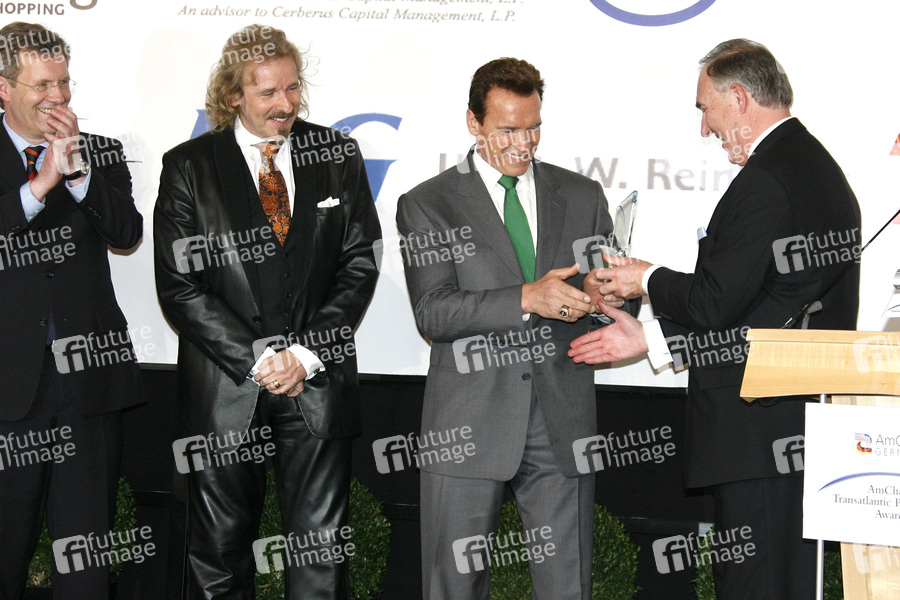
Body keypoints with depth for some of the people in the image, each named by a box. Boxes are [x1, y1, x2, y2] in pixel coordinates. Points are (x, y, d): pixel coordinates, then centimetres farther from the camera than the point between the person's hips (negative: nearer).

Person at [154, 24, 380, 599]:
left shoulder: (338, 156, 6)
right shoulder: (188, 167, 1)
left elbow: (360, 265, 4)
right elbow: (179, 286, -4)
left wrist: (306, 353, -7)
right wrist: (255, 359, -12)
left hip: (319, 382, 1)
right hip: (225, 389, -1)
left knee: (322, 550, 4)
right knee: (220, 552, 8)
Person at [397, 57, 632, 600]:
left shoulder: (582, 196, 13)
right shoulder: (427, 205, 2)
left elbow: (614, 291, 13)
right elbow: (432, 311, -10)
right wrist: (527, 298, -22)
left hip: (563, 421, 2)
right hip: (469, 427, -2)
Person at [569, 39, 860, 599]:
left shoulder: (766, 179, -17)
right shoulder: (820, 169, 16)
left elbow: (715, 303, -19)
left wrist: (648, 279, 1)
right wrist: (650, 336, 18)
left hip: (758, 430, -11)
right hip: (802, 422, 11)